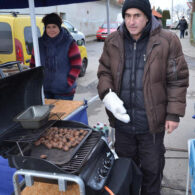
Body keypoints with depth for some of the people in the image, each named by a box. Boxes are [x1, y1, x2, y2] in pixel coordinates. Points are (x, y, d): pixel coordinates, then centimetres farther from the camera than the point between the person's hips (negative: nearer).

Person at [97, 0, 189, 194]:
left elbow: (177, 80, -6)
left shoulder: (167, 41, -10)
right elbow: (104, 72, 6)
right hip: (122, 120, 3)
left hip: (152, 122, -2)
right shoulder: (113, 41, -1)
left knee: (151, 168, 17)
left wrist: (174, 113, -9)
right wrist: (107, 94, -13)